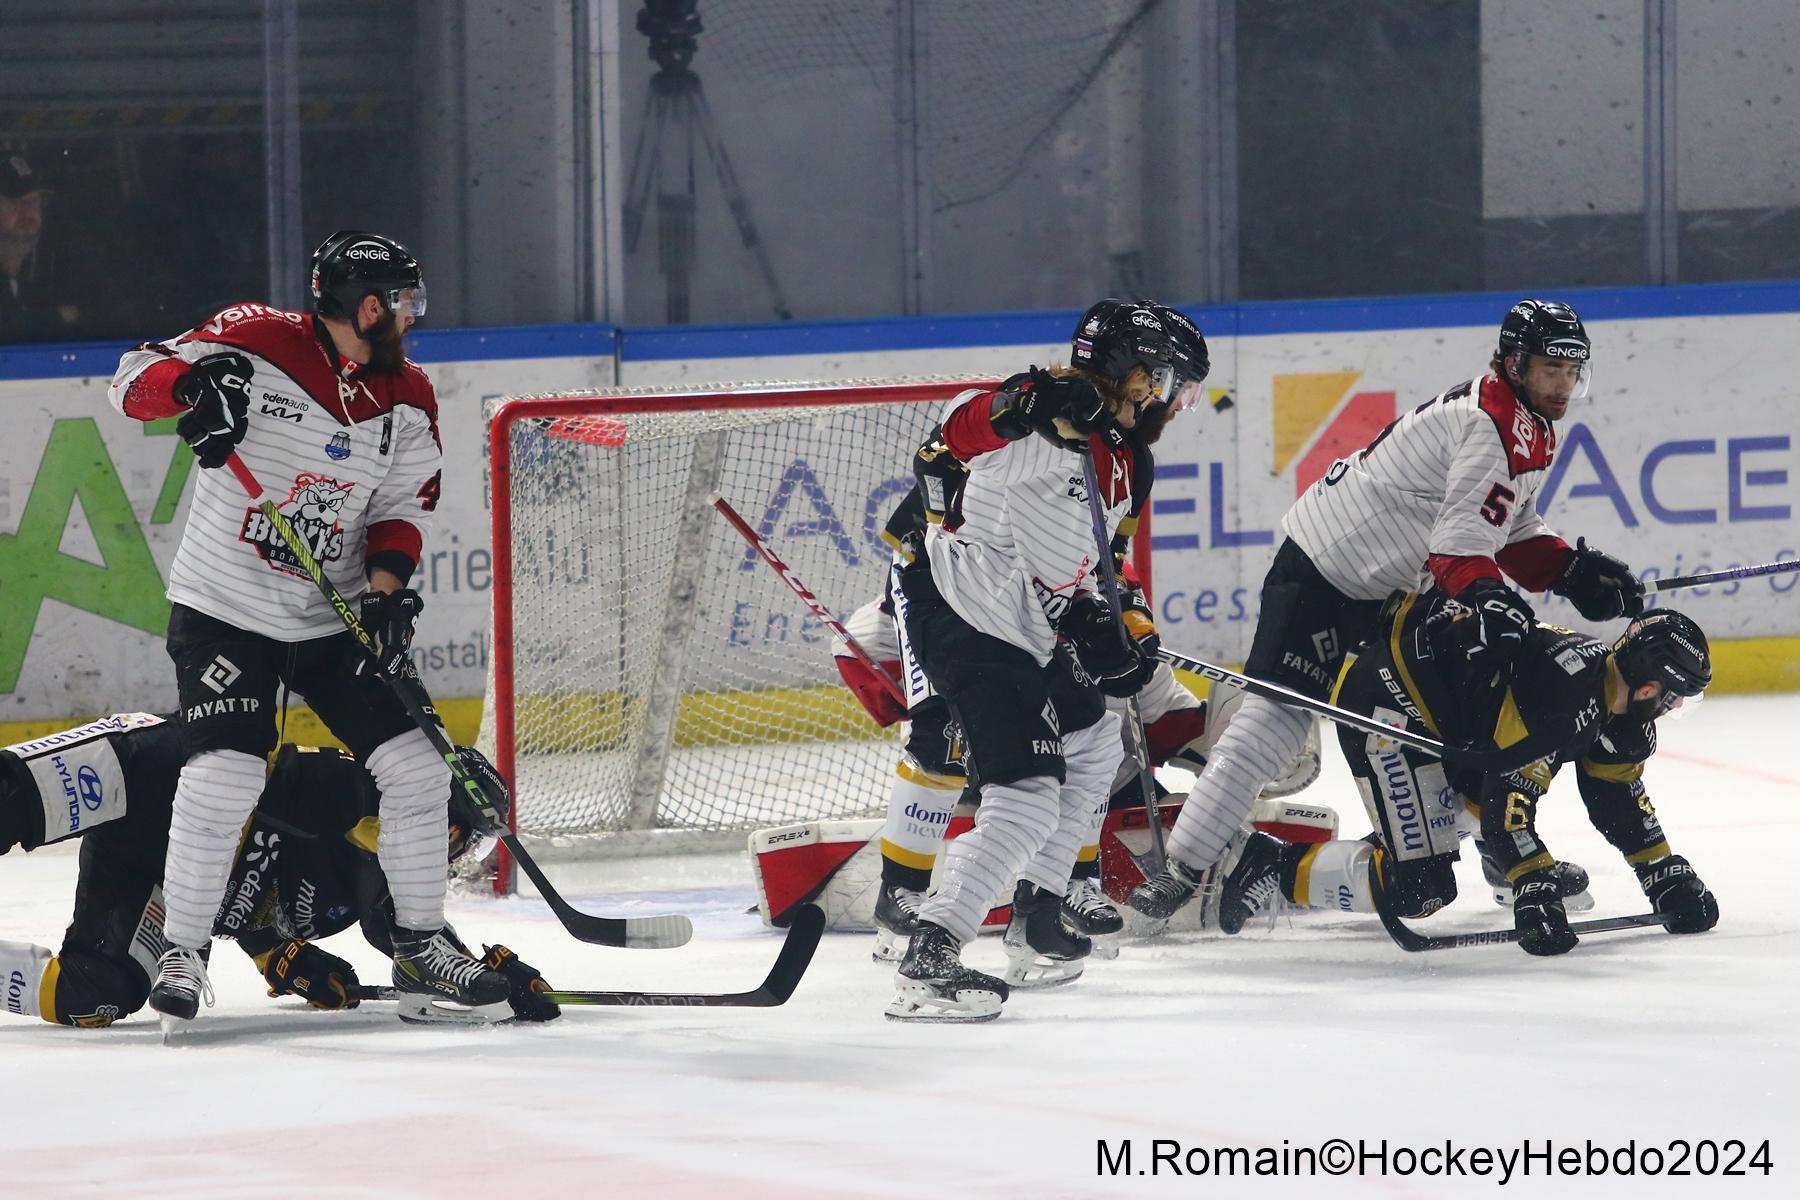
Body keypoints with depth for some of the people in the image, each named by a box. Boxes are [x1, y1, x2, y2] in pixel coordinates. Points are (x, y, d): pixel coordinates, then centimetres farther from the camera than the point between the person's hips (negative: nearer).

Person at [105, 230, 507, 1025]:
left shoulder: (407, 401, 2)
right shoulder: (256, 345, -14)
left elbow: (402, 506, 9)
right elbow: (136, 378, -13)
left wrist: (386, 585, -10)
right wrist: (193, 384, -35)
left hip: (335, 619, 5)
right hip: (225, 609, -5)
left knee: (414, 767, -1)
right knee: (223, 774, -19)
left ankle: (419, 945, 15)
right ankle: (182, 952, -3)